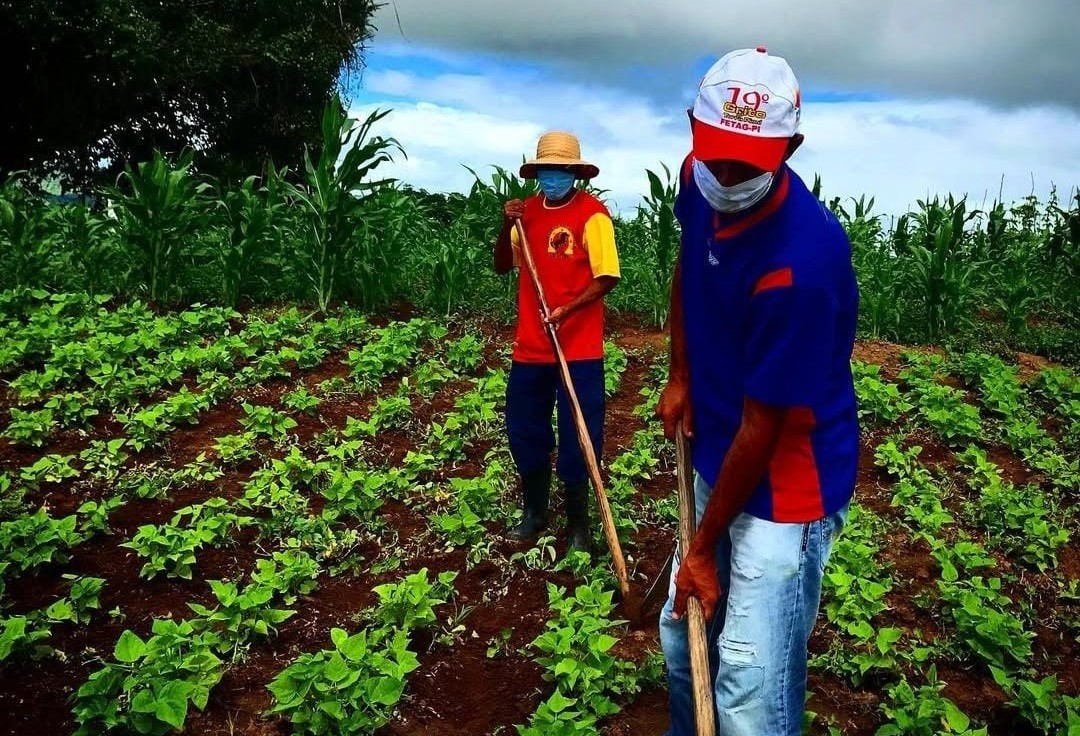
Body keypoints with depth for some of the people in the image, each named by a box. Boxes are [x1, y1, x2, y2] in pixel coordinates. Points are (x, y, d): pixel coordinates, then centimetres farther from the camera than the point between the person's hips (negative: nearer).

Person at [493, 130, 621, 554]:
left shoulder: (592, 213, -9)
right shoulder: (528, 210, 8)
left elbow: (607, 278, -12)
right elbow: (502, 266, 9)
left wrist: (568, 309, -25)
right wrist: (507, 227, -8)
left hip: (579, 350, -5)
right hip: (530, 347, 5)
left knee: (578, 439, 4)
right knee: (523, 432, 13)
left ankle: (578, 523, 20)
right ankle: (534, 513, 32)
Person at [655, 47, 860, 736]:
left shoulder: (799, 263, -30)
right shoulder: (700, 183, -7)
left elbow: (762, 429, -23)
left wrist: (703, 547, -13)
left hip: (786, 483, -7)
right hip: (717, 460, 8)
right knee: (682, 636, 20)